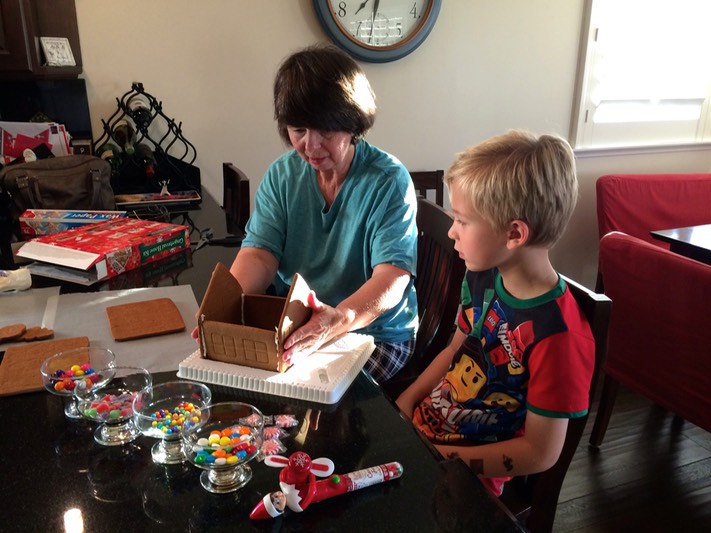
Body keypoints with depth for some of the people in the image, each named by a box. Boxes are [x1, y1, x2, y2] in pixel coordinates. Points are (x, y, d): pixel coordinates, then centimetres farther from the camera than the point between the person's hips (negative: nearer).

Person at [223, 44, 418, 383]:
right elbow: (259, 253, -6)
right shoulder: (281, 175, 1)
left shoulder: (389, 181, -14)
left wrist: (339, 321, -42)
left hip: (376, 333, -4)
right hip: (291, 329, 4)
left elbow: (393, 275, -22)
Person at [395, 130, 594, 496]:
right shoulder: (482, 278, -5)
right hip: (422, 422, 7)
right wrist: (404, 404, -1)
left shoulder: (557, 336, -28)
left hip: (467, 474, -6)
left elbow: (540, 454, -20)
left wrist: (434, 456, -19)